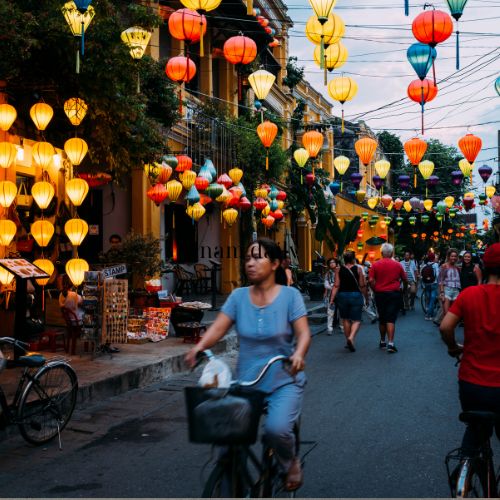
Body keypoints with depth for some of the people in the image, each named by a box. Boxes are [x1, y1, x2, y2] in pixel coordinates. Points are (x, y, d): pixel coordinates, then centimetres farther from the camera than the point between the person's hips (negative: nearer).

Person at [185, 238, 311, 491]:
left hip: (284, 380, -3)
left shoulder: (290, 295, -5)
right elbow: (218, 327, -6)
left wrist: (299, 353, -34)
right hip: (246, 381, 3)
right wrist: (199, 347, -25)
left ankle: (290, 463, 9)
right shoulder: (238, 296, 2)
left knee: (276, 428, -26)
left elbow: (303, 332, -13)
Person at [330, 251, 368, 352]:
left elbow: (336, 286, -5)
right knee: (356, 320, 2)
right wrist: (366, 297, 11)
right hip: (356, 295, -2)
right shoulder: (358, 269, -4)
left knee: (346, 319, 15)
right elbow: (362, 285, -2)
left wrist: (332, 299, -3)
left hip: (342, 295, 2)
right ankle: (351, 338, -21)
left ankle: (348, 341, 21)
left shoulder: (338, 269, 0)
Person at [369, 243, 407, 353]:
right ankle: (390, 343, -14)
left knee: (382, 319, 14)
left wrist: (375, 290, 8)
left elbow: (371, 280, -8)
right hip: (394, 293, -1)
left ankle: (382, 342, 26)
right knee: (391, 319, -4)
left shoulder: (375, 265, -3)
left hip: (380, 294, 1)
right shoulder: (397, 265, -2)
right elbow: (405, 280, 7)